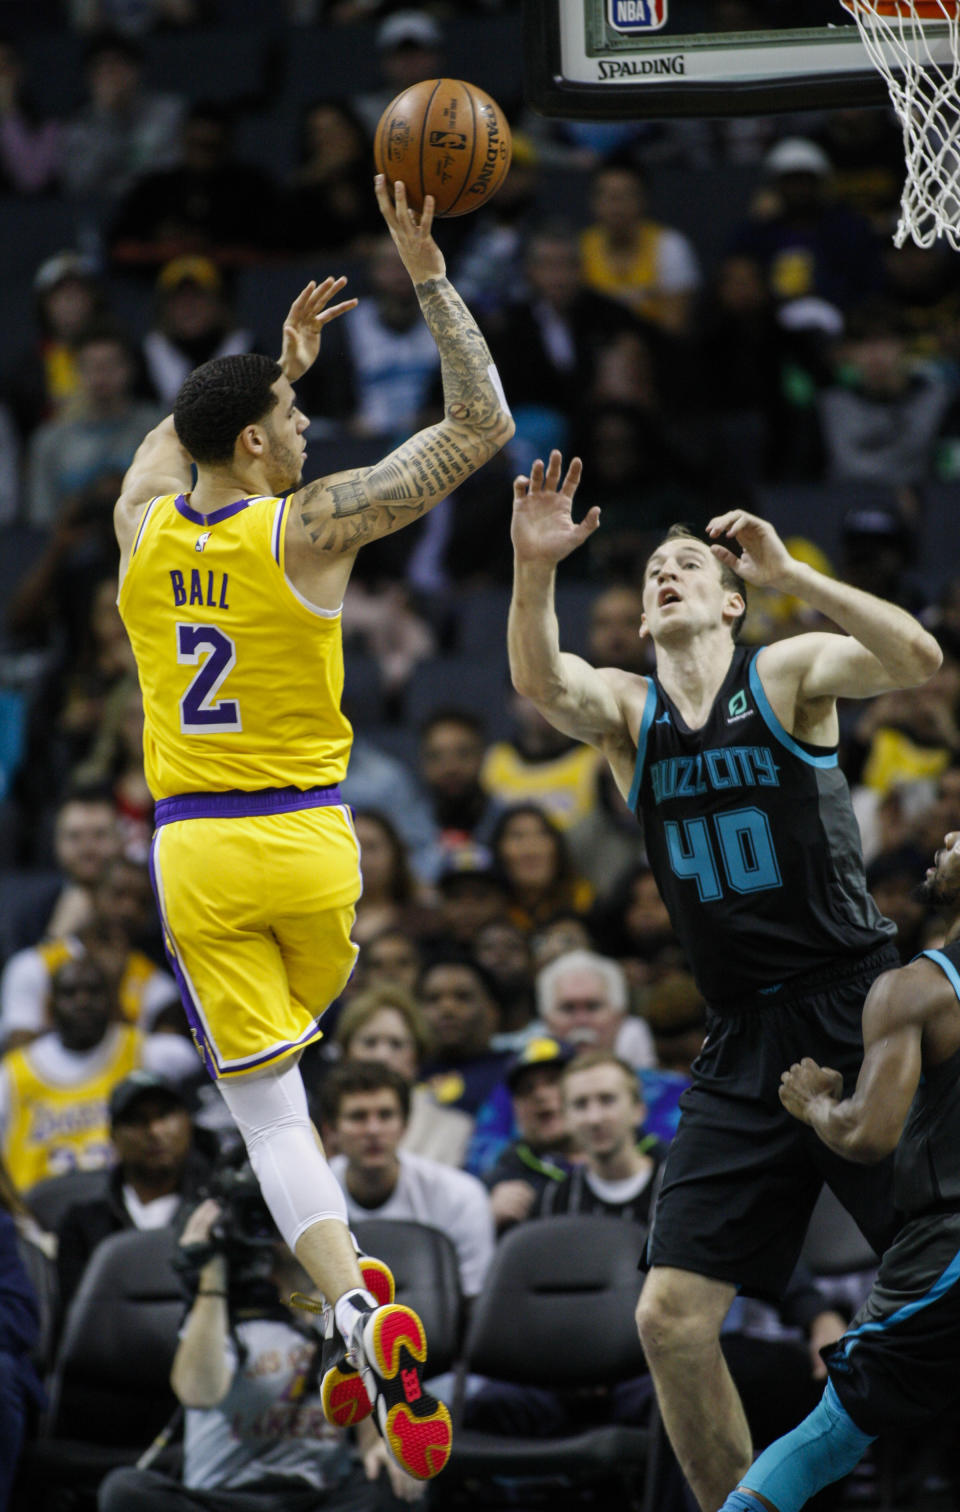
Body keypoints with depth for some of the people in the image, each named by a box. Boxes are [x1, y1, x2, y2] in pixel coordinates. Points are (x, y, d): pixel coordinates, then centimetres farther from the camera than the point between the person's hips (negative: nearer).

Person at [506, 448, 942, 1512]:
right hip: (741, 1052, 4)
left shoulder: (788, 675, 0)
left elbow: (916, 660, -19)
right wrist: (534, 574, -33)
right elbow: (539, 681, -14)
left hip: (858, 1023, -4)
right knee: (671, 1318, -3)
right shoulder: (625, 711, 8)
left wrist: (789, 573, -29)